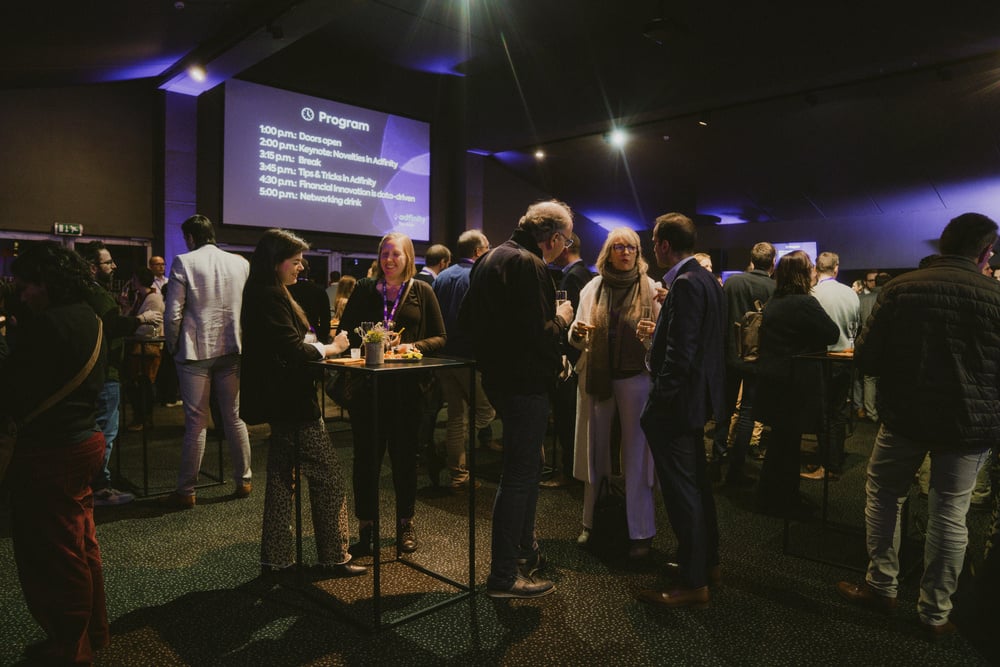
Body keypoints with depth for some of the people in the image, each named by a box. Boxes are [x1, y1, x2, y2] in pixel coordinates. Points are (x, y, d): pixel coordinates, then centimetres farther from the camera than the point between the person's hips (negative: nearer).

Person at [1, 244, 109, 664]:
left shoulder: (46, 324, -20)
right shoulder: (90, 320, 8)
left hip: (50, 453, -9)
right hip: (85, 441, 9)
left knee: (51, 555, 7)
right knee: (81, 545, 20)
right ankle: (92, 632, 34)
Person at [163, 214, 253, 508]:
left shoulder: (183, 262, -5)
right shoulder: (240, 263, 4)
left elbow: (173, 314, -8)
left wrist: (173, 347, 5)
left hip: (195, 351, -3)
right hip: (232, 350, 3)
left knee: (196, 422, 3)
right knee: (235, 418, 12)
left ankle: (186, 491, 12)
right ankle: (244, 481, 20)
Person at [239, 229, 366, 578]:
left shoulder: (269, 293, 15)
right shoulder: (270, 296, -16)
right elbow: (293, 350, -20)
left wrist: (319, 344, 4)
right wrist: (330, 348, -6)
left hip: (283, 401, 11)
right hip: (290, 402, -11)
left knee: (282, 477, 14)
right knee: (328, 477, -2)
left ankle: (276, 558, 24)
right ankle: (334, 557, 9)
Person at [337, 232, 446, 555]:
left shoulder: (422, 291, 5)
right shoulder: (364, 289, 8)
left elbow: (439, 337, 3)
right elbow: (345, 330, 9)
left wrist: (414, 347, -15)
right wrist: (365, 342, -11)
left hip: (406, 385, -1)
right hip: (367, 383, 1)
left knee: (404, 455, 9)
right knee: (366, 455, 5)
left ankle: (405, 524, 26)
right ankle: (366, 526, 19)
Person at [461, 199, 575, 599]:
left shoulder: (491, 258, 12)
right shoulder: (528, 265, -19)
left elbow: (468, 320, 17)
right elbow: (537, 334, -26)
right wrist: (562, 319, -5)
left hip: (501, 377, 10)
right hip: (525, 383, -10)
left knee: (525, 468, 22)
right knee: (520, 474, 0)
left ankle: (524, 550, 38)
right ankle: (504, 577, 11)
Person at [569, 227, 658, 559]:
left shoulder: (651, 289, -1)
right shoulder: (592, 288, 6)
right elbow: (577, 339, 9)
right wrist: (576, 333, -13)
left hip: (636, 378, -3)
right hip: (596, 377, 3)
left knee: (635, 455, 3)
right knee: (595, 450, 12)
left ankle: (641, 533, 13)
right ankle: (591, 521, 26)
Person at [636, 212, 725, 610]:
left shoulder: (685, 284, -20)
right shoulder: (706, 279, 10)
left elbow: (681, 354, -24)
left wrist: (659, 404, -20)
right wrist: (659, 333, 20)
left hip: (678, 402, -10)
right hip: (698, 396, 11)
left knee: (681, 490, 0)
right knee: (695, 483, 21)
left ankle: (691, 583, 13)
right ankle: (707, 561, 36)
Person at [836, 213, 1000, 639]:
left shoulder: (899, 288, -6)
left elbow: (865, 358, -7)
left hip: (906, 415, 0)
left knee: (883, 494, 18)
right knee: (949, 513, 10)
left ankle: (881, 588, 25)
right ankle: (935, 612, 20)